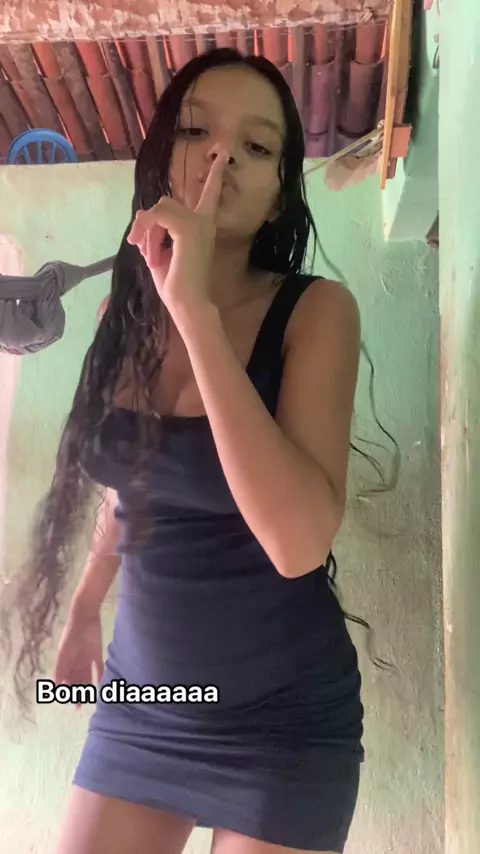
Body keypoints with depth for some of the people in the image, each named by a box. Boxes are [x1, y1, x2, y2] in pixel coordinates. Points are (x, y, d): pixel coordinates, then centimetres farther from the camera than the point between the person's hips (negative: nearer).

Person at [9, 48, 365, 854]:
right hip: (140, 700, 4)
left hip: (282, 717, -4)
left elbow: (300, 540, -30)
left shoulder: (316, 310, -17)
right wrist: (86, 604, 21)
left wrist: (197, 309, -30)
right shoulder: (125, 312, -2)